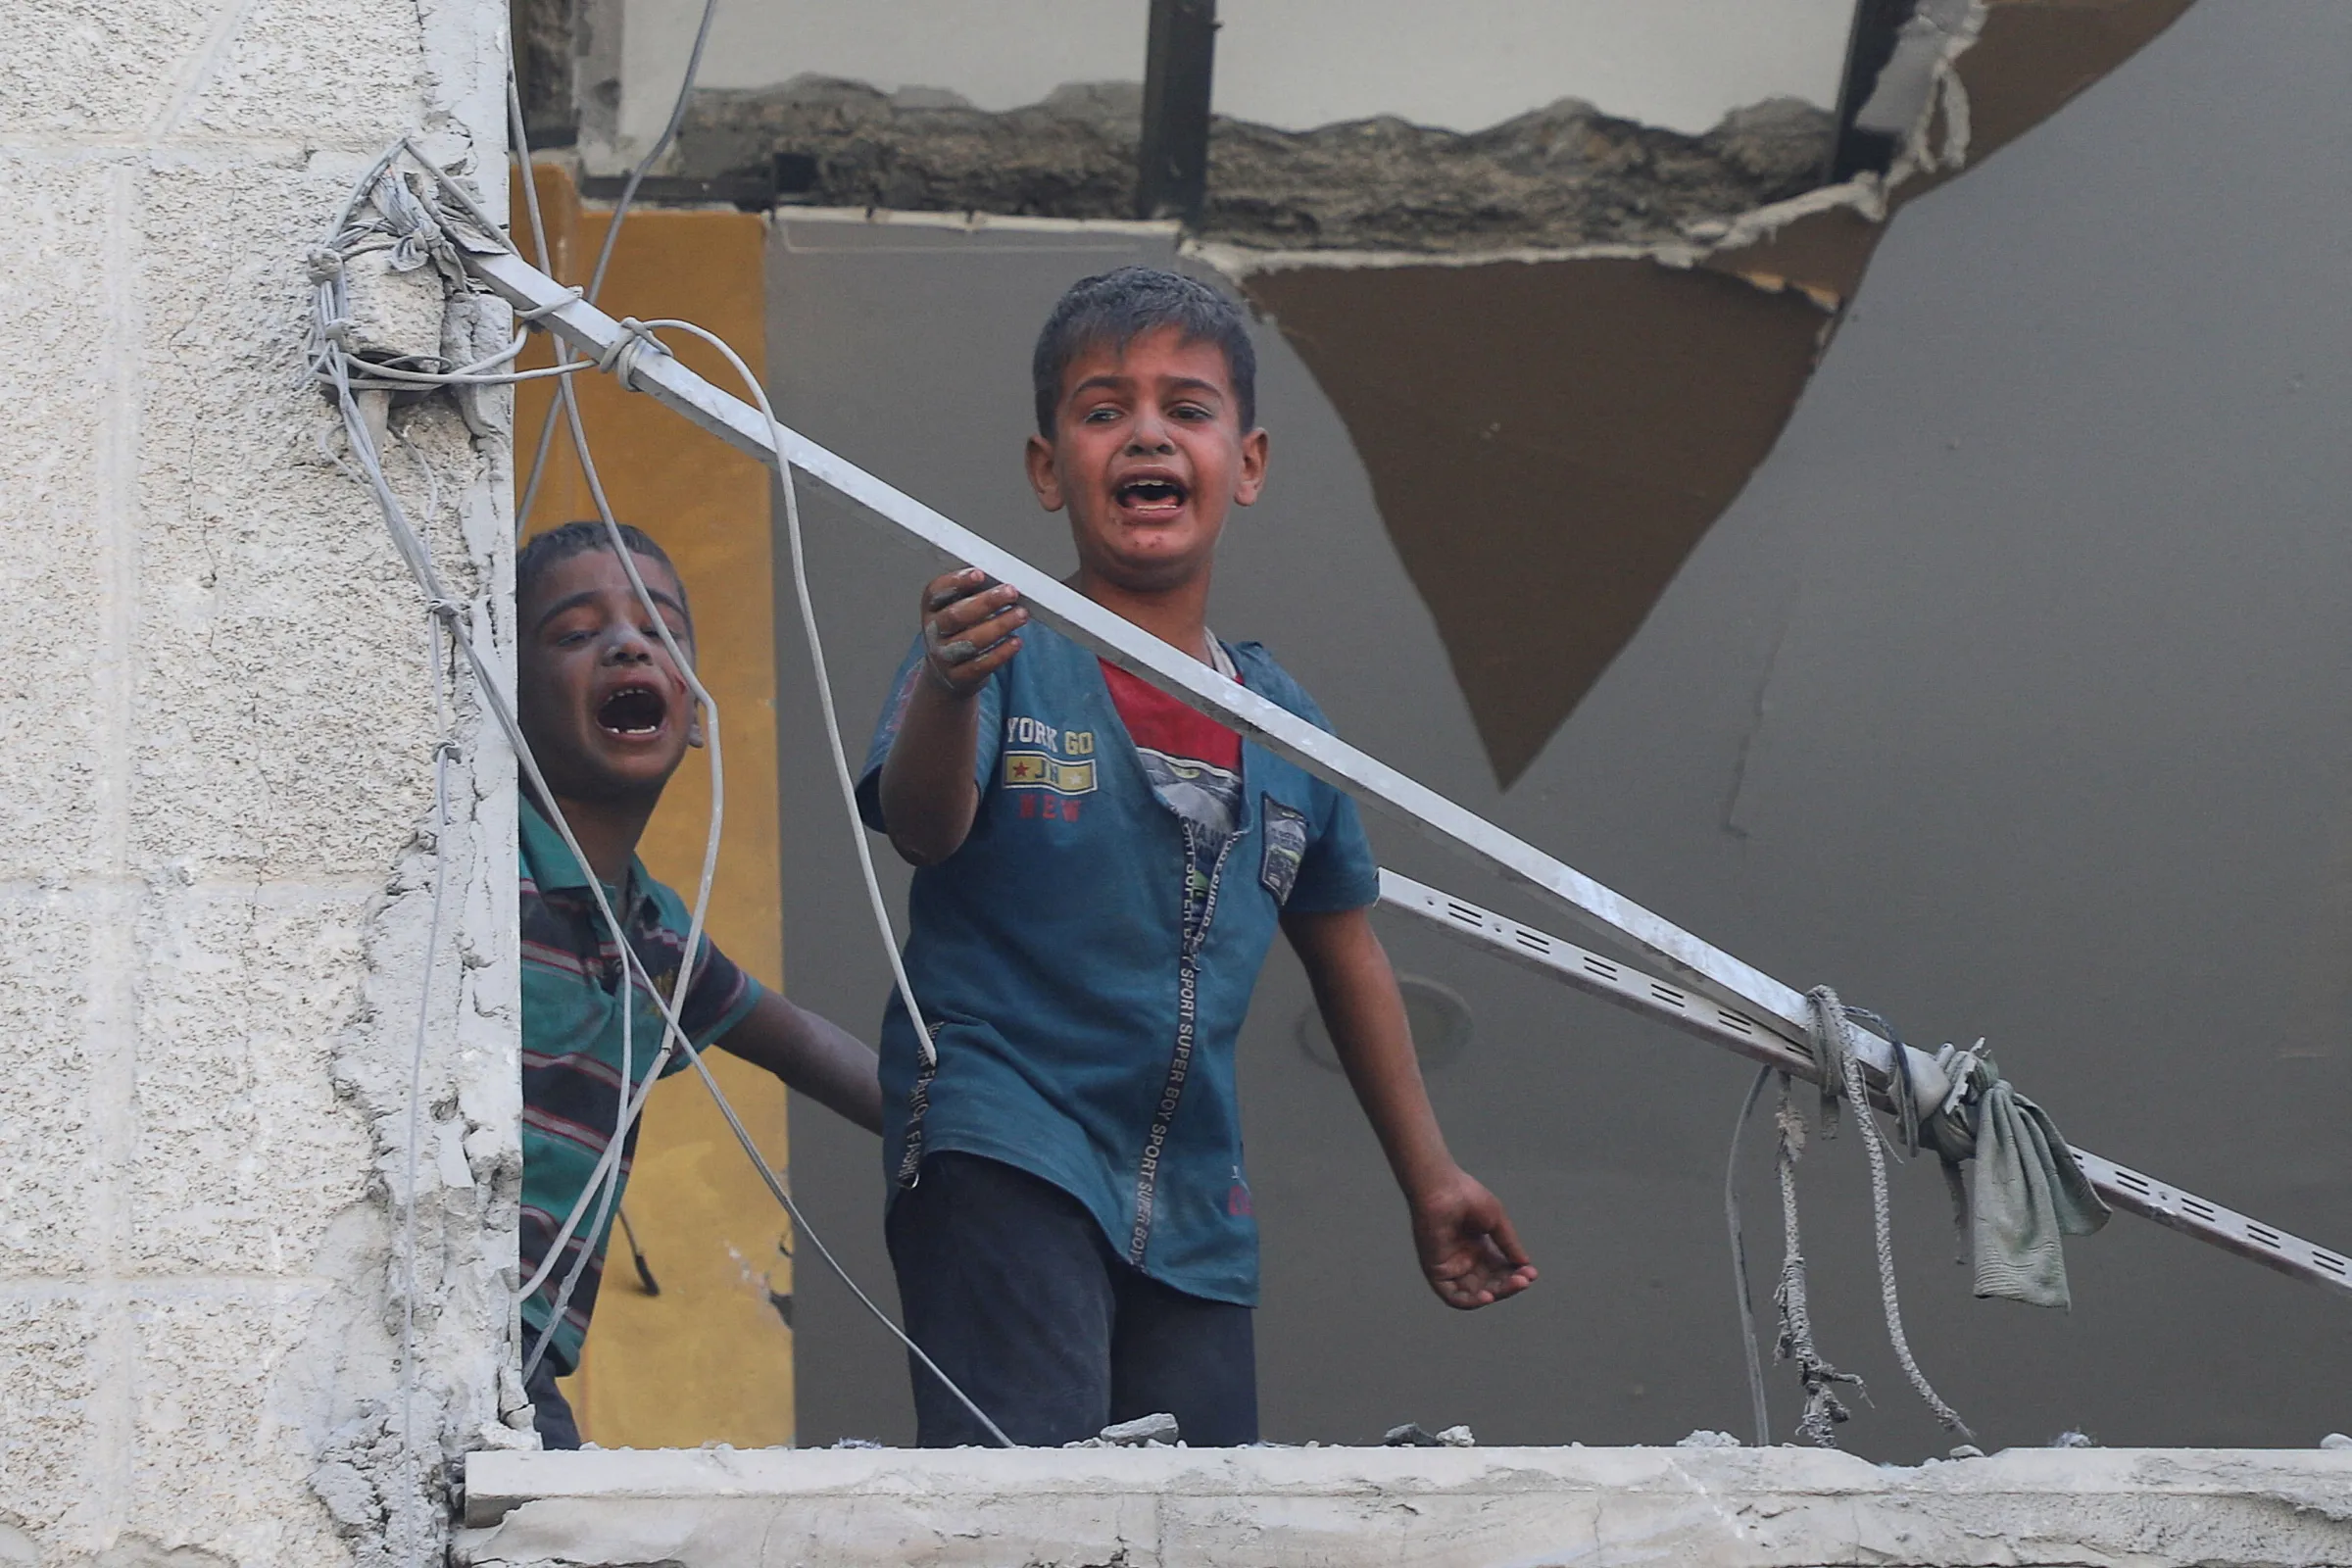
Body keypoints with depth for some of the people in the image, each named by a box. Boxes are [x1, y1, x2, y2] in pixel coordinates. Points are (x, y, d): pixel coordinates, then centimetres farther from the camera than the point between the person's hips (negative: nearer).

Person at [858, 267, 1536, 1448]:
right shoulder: (1007, 653, -3)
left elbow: (1342, 946, 25)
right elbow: (920, 829, -21)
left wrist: (1428, 1178, 30)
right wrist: (949, 691, -44)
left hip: (1194, 1201, 6)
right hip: (1000, 1138, -6)